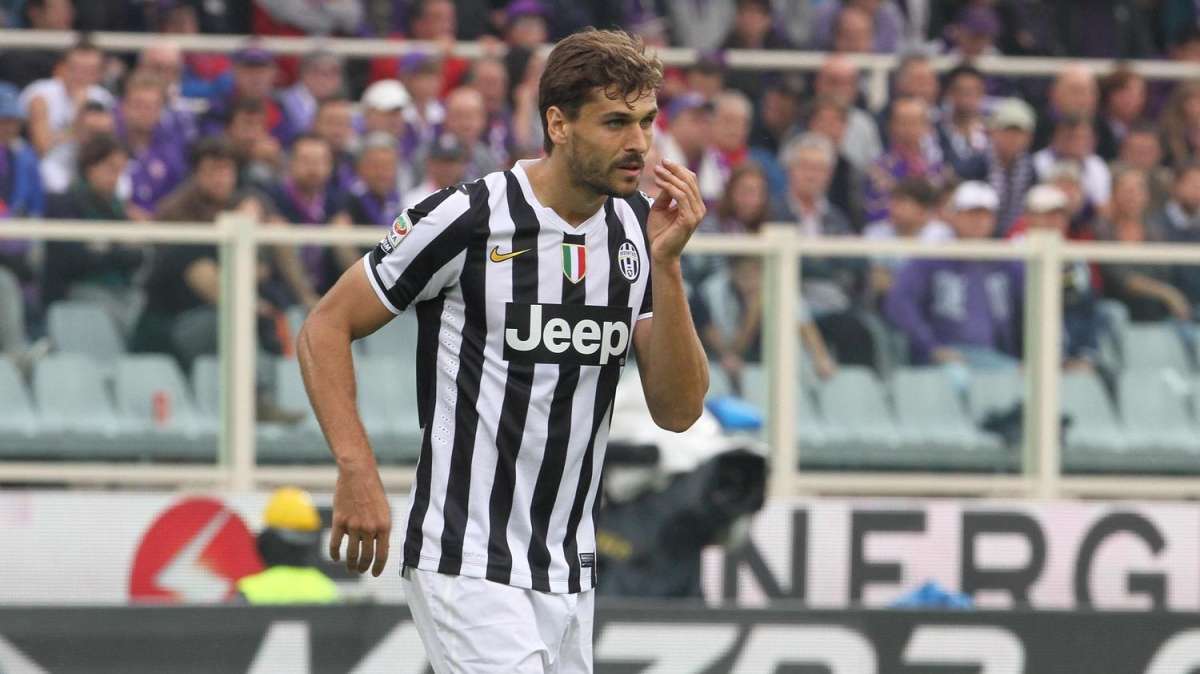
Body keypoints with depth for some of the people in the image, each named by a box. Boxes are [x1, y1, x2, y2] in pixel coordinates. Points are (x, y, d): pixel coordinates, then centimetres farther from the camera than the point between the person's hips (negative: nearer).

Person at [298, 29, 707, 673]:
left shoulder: (640, 232, 5)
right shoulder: (466, 220, -12)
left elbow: (677, 411, 0)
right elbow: (325, 329, -4)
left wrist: (665, 263, -11)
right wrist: (357, 470, -16)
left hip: (569, 572, 7)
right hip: (467, 565, -7)